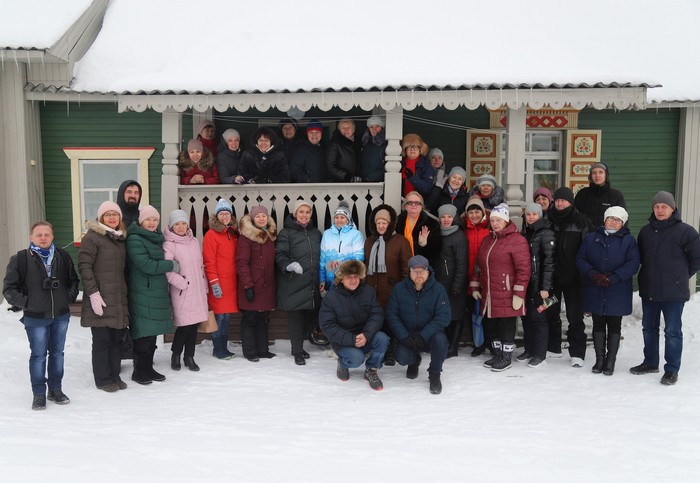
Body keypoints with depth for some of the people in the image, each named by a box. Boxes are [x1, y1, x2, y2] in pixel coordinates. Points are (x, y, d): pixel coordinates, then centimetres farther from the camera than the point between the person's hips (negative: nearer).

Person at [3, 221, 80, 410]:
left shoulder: (63, 256, 2)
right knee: (38, 355, 3)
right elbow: (9, 288, -4)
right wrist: (25, 303, -10)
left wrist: (70, 298, 2)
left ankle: (56, 389, 26)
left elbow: (73, 280, 14)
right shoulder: (20, 259, -8)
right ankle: (39, 394, 15)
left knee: (57, 353, 13)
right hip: (35, 318, -3)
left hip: (61, 315, 3)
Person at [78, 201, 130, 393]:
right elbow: (84, 266, -13)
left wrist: (126, 292, 15)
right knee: (102, 340, 1)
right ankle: (103, 379, 12)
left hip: (119, 299, 6)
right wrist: (93, 293, -18)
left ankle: (114, 375, 22)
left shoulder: (122, 238, 15)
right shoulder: (92, 237, -6)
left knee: (117, 338, 10)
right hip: (100, 299, -6)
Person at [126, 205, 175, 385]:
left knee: (152, 334, 12)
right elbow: (146, 265, -19)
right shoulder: (134, 240, -10)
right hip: (142, 295, -8)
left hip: (157, 294, 8)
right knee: (143, 335, -4)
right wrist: (171, 265, -9)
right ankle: (139, 371, 7)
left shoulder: (156, 239, 16)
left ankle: (148, 368, 21)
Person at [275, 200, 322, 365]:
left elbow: (321, 257, 20)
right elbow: (280, 255, -9)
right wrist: (288, 265, -29)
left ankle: (298, 346, 27)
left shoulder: (316, 233, 16)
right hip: (294, 284, -5)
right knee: (295, 317, -1)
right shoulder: (286, 232, -1)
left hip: (312, 284, 5)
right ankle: (297, 351, 11)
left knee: (311, 315, 7)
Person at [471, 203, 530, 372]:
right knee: (492, 326, 14)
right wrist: (475, 287, 17)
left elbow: (523, 269, -15)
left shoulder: (517, 240, -11)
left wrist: (519, 294, -17)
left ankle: (506, 358, 16)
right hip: (488, 295, 7)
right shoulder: (488, 240, 15)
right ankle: (497, 355, 28)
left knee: (507, 326, 3)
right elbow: (479, 265, 21)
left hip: (507, 295, -7)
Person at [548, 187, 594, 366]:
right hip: (552, 275, 3)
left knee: (575, 315, -1)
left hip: (573, 277, -3)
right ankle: (553, 347, 25)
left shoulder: (581, 221, -3)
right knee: (551, 312, 12)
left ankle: (577, 353, 6)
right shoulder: (548, 219, 5)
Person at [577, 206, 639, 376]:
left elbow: (633, 263, -9)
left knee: (614, 327, 6)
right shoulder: (591, 238, 6)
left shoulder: (628, 240, 0)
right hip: (595, 292, 2)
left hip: (617, 293, -2)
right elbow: (580, 259, 1)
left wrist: (613, 278, -19)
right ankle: (599, 359, 18)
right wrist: (593, 274, -16)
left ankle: (610, 361, 15)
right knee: (598, 325, 9)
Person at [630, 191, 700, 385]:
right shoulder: (646, 231, 8)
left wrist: (682, 275, 1)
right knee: (649, 328, 15)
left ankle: (672, 369, 10)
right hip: (648, 290, 6)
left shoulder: (684, 231, -8)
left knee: (672, 331, 0)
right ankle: (650, 363, 30)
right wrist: (651, 271, 13)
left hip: (673, 292, -6)